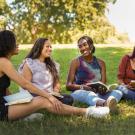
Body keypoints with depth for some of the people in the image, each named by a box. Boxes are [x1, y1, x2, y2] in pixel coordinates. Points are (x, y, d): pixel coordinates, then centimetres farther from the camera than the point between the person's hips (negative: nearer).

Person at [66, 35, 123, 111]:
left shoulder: (100, 63, 11)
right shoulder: (76, 62, 3)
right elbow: (68, 85, -2)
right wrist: (82, 87, -22)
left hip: (98, 94, 4)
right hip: (79, 93, -3)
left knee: (118, 92, -20)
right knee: (89, 94, -37)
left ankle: (109, 103, -58)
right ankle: (105, 104, -71)